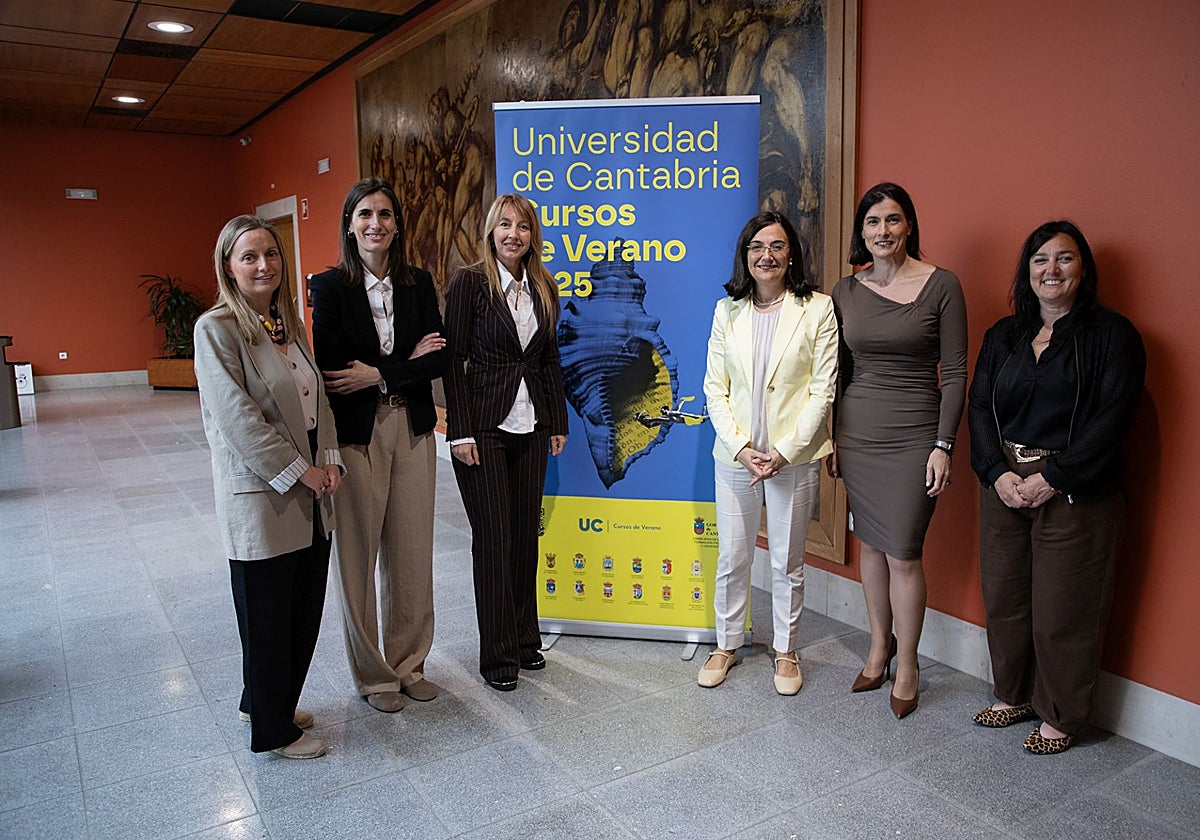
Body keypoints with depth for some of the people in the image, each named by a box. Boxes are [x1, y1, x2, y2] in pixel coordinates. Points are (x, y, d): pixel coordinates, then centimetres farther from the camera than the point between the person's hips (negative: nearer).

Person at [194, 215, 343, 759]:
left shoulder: (289, 324, 11)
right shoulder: (217, 328, -11)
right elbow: (237, 416, -17)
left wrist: (329, 461, -1)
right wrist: (298, 470, -15)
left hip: (310, 496, 7)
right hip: (260, 497, -7)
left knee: (306, 610, 16)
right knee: (267, 616, 7)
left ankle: (269, 702, 38)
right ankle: (271, 731, 25)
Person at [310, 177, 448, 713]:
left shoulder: (418, 283, 6)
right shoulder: (330, 286, -5)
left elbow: (439, 359, -1)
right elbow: (330, 368, -12)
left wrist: (378, 374, -13)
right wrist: (407, 362, -8)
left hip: (412, 432, 3)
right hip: (355, 436, -3)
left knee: (411, 554, 10)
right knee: (357, 556, 6)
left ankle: (409, 663, 29)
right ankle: (372, 674, 24)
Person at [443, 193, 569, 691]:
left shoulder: (543, 288, 9)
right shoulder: (470, 282, -6)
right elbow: (453, 359, -8)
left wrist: (558, 422, 12)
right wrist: (459, 432, -12)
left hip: (531, 426, 5)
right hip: (485, 425, -5)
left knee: (527, 532, 10)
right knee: (493, 536, 1)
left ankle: (525, 638, 26)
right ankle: (498, 654, 15)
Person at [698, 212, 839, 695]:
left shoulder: (817, 309, -3)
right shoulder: (727, 310, 5)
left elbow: (822, 391, -7)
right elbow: (715, 388, 2)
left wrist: (784, 451, -13)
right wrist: (741, 447, -9)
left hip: (794, 457, -2)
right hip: (734, 455, 2)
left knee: (787, 563, 11)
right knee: (731, 559, 12)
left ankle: (786, 651, 30)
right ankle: (727, 644, 31)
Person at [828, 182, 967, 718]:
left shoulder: (941, 286, -6)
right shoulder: (846, 291, 5)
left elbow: (955, 373, -6)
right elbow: (837, 372, 10)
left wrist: (943, 445, -11)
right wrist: (829, 439, 8)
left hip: (913, 437, -4)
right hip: (856, 433, 4)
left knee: (903, 552, -1)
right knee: (870, 544, 13)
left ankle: (906, 665, 18)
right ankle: (880, 645, 32)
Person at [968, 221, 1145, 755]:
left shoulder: (1112, 334, -4)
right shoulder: (1003, 335, 11)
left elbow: (1111, 420, -11)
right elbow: (979, 406, 5)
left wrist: (1050, 479, -16)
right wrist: (998, 473, -9)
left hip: (1074, 495, -4)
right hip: (1003, 486, 5)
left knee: (1062, 609, 3)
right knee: (1003, 597, 12)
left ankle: (1059, 717, 22)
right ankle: (1013, 695, 32)